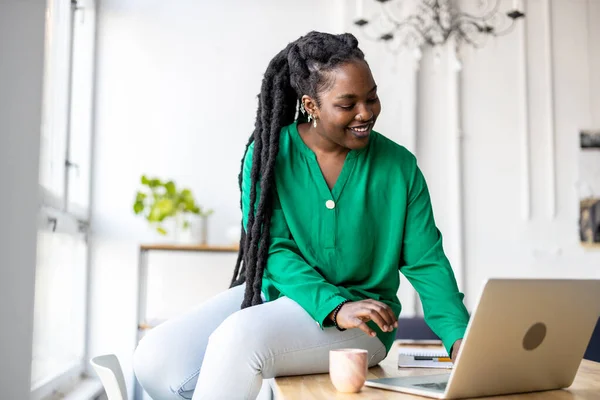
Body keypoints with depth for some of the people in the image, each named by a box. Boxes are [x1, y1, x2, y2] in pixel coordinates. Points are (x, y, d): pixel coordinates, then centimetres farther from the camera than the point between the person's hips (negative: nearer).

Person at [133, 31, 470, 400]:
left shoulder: (399, 166, -3)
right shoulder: (269, 153, -3)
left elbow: (427, 263, -1)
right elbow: (275, 249, -10)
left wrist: (459, 336, -16)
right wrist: (335, 307, -25)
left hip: (359, 316, -2)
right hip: (276, 291, 3)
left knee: (240, 337, -32)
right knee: (157, 358, -17)